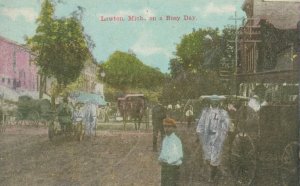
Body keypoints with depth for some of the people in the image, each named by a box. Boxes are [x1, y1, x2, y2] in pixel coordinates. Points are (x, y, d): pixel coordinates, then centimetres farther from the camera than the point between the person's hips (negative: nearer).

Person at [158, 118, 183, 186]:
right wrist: (160, 159, 0)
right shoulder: (165, 139, 10)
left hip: (173, 167, -8)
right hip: (164, 167, 8)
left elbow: (179, 156, -18)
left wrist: (168, 161, -20)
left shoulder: (176, 140, -14)